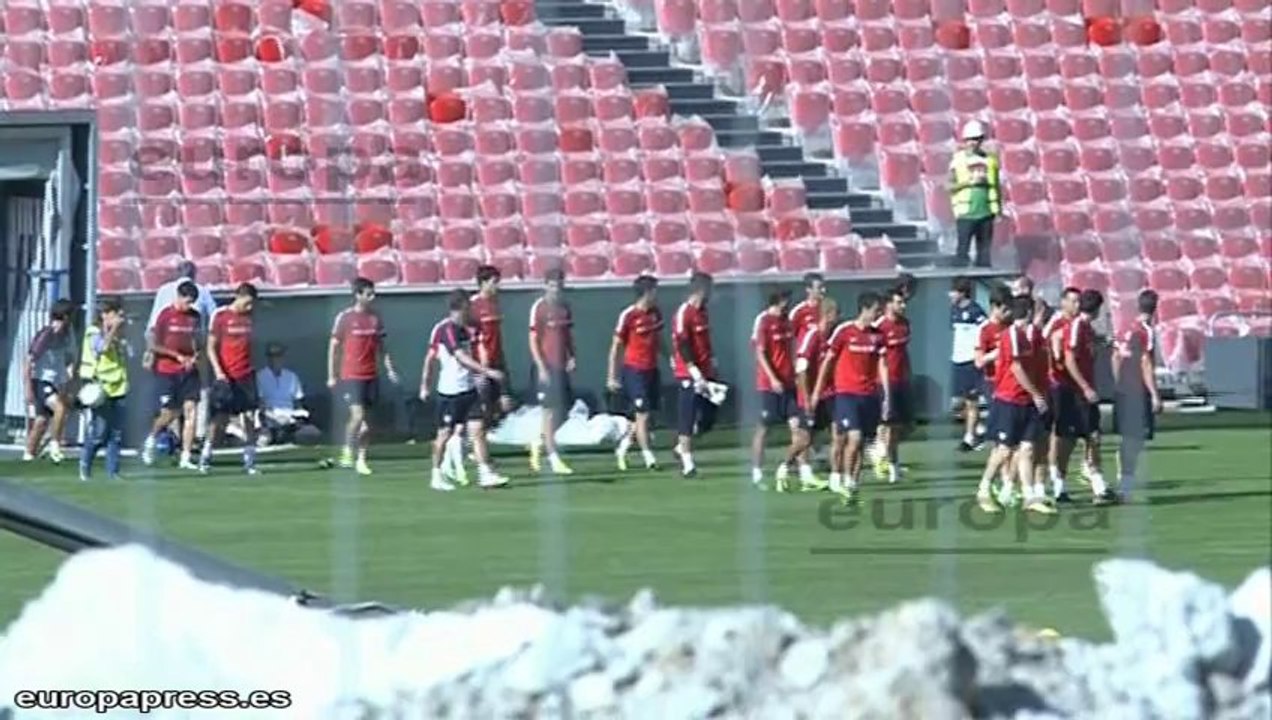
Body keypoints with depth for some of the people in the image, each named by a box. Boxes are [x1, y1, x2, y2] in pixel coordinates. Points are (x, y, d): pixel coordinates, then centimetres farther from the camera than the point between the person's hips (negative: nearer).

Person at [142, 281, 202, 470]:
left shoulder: (195, 316, 8)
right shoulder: (165, 315, -6)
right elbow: (154, 346, -6)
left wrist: (196, 356, 0)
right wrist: (178, 356, -12)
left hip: (189, 371, 4)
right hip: (167, 371, -4)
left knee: (190, 410, -7)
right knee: (169, 414, -2)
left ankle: (186, 457, -6)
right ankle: (151, 439, 29)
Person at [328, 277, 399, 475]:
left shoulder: (375, 317, 7)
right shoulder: (345, 317, -6)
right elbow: (334, 347, -2)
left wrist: (389, 368, 7)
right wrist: (332, 375, -2)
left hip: (371, 375, 5)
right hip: (351, 375, -5)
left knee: (367, 419, 5)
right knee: (358, 415, -15)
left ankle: (361, 459, 12)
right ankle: (347, 450, 6)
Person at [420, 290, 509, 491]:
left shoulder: (463, 329, 11)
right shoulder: (446, 329, -15)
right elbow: (462, 358, -24)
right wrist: (487, 371, -28)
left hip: (468, 389, 7)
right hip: (450, 391, -7)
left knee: (478, 429, -1)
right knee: (445, 433, 3)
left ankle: (486, 474, -4)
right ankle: (437, 476, 15)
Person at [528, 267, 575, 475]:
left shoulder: (564, 307, 11)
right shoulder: (539, 308, -8)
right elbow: (533, 340, -10)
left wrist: (571, 357, 4)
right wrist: (541, 368, -15)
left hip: (563, 367, 7)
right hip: (548, 368, -7)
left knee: (563, 411, 8)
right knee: (551, 411, -4)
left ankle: (539, 442, 27)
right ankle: (554, 459, 0)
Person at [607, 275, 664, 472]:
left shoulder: (656, 313, 6)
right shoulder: (628, 315, -13)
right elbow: (616, 347, -8)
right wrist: (612, 376, -8)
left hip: (652, 370, 7)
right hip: (634, 371, -7)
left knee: (644, 415, 11)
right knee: (642, 415, -5)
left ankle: (622, 448, 27)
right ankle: (648, 456, 2)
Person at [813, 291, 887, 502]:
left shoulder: (877, 335, 6)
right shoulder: (844, 331, -6)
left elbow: (882, 365, 9)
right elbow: (828, 361, 1)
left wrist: (886, 395, 2)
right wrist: (817, 390, 3)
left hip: (869, 395, 4)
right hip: (847, 393, -4)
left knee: (861, 442, 4)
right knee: (854, 437, -16)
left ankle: (852, 484, 11)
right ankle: (846, 480, -4)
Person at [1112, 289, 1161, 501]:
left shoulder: (1126, 331, 10)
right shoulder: (1147, 332, -12)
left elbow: (1116, 359, 15)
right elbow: (1146, 365, -16)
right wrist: (1155, 395, -13)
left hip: (1123, 392, 8)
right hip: (1139, 394, -8)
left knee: (1127, 439, 17)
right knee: (1135, 441, -5)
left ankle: (1122, 481, 22)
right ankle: (1125, 488, -9)